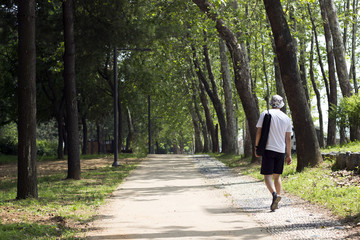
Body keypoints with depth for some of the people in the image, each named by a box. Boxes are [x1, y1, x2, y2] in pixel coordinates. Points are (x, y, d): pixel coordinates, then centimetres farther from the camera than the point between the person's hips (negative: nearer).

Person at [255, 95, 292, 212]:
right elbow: (288, 138, 8)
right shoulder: (286, 118, 8)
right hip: (281, 150, 3)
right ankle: (276, 203, 14)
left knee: (267, 175, -4)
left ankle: (275, 194, -29)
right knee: (277, 176, 13)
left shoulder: (265, 114, -1)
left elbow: (259, 132, -4)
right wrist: (289, 155, 11)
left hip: (268, 149, -3)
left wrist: (256, 147, 6)